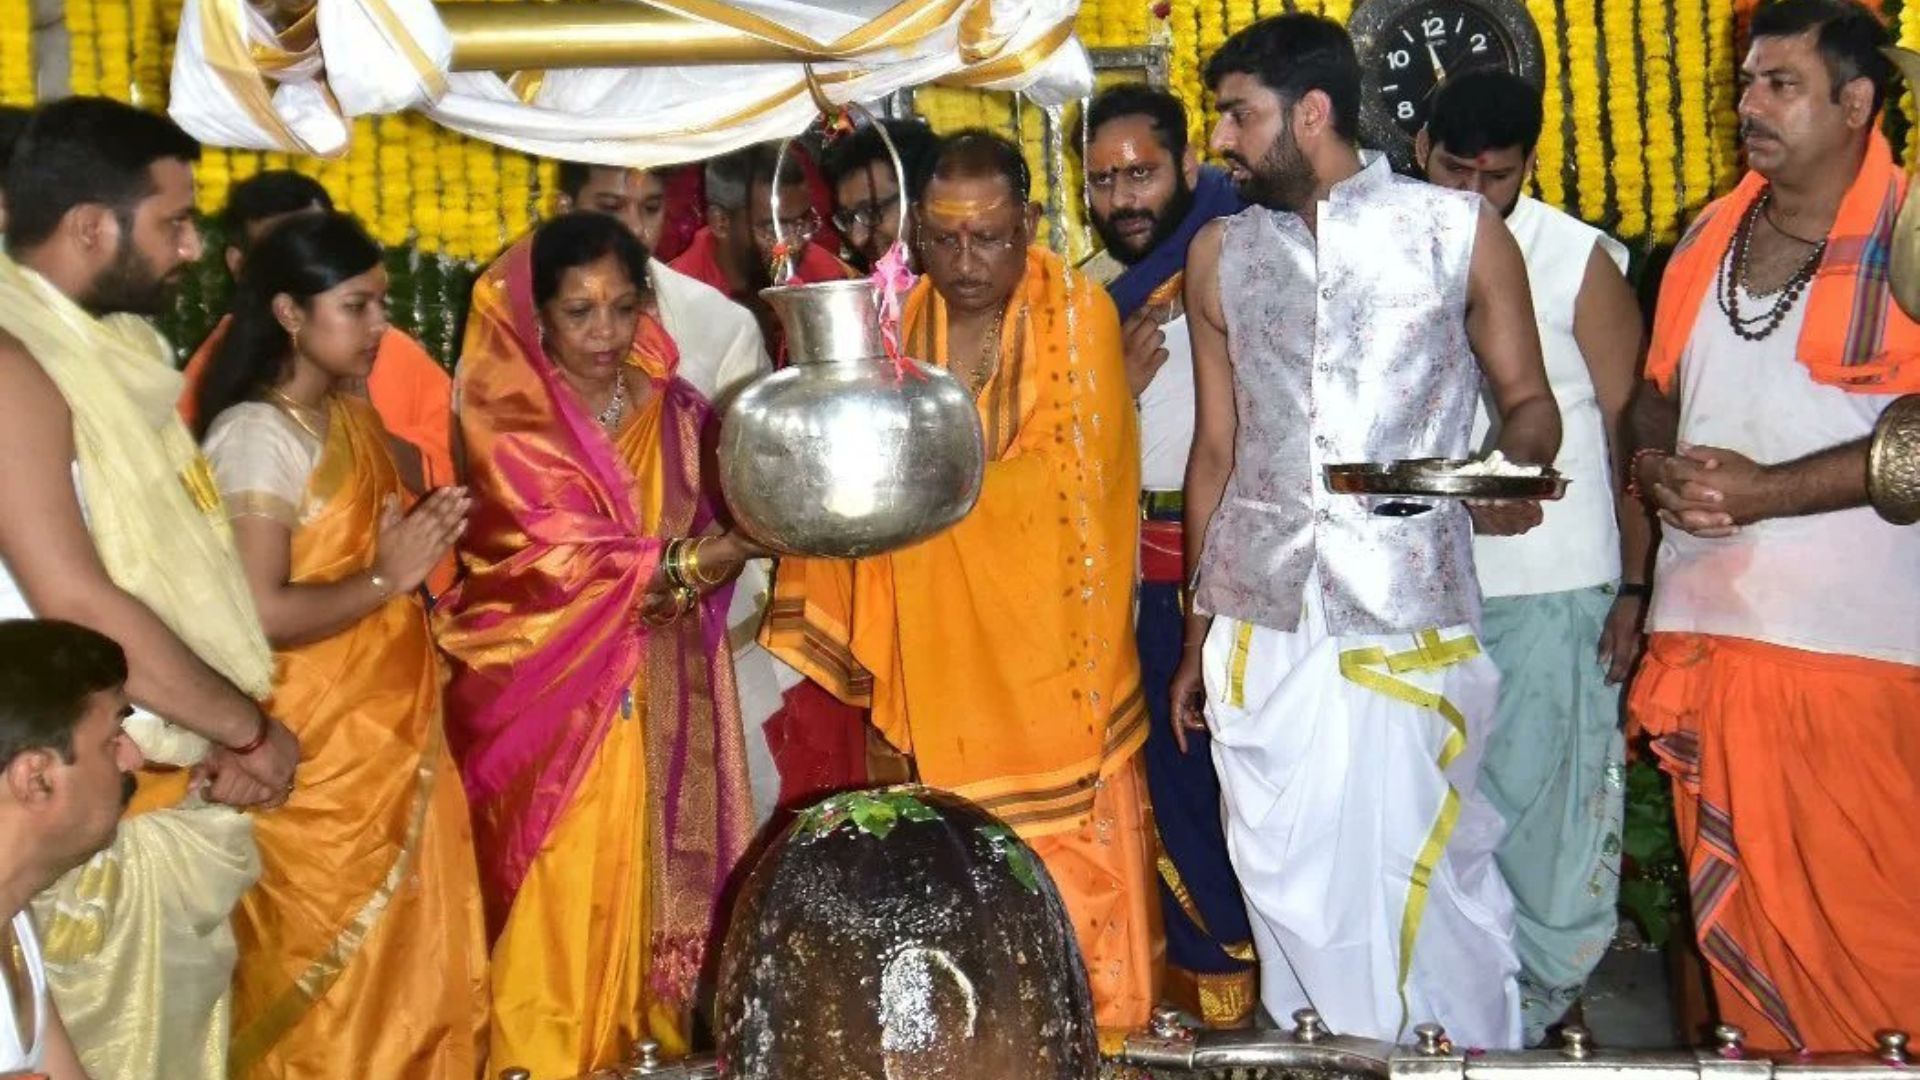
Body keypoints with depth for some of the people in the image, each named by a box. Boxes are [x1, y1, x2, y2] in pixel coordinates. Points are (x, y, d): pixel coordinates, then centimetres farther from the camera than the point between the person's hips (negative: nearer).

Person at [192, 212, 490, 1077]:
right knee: (335, 973, 5)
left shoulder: (354, 417, 10)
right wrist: (388, 581, -16)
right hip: (320, 753, -8)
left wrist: (427, 533, 5)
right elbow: (260, 615, -26)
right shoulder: (254, 435, -17)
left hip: (394, 732, 8)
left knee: (410, 958, 17)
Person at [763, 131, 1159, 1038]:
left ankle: (1100, 1031, 19)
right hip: (945, 651, 3)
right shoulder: (896, 322, 6)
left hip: (1053, 646, -3)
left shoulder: (1080, 314, -6)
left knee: (1076, 858, 3)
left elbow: (1069, 476, -13)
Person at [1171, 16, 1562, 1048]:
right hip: (1258, 627, 3)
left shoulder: (1462, 230, 2)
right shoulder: (1219, 253, 11)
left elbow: (1528, 401, 8)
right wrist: (1197, 631, 15)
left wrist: (1514, 470, -16)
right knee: (1290, 889, 6)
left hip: (1408, 624, -3)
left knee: (1428, 880, 1)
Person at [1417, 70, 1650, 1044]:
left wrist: (1635, 584, -6)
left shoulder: (1580, 260, -4)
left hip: (1552, 579, -3)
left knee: (1548, 790, 4)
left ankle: (1549, 979, 22)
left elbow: (1629, 432, -2)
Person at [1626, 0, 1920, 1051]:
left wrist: (1767, 490, -17)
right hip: (1701, 623, 6)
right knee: (1730, 893, 13)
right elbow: (1655, 391, 20)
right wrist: (1659, 469, -1)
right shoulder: (1709, 236, 12)